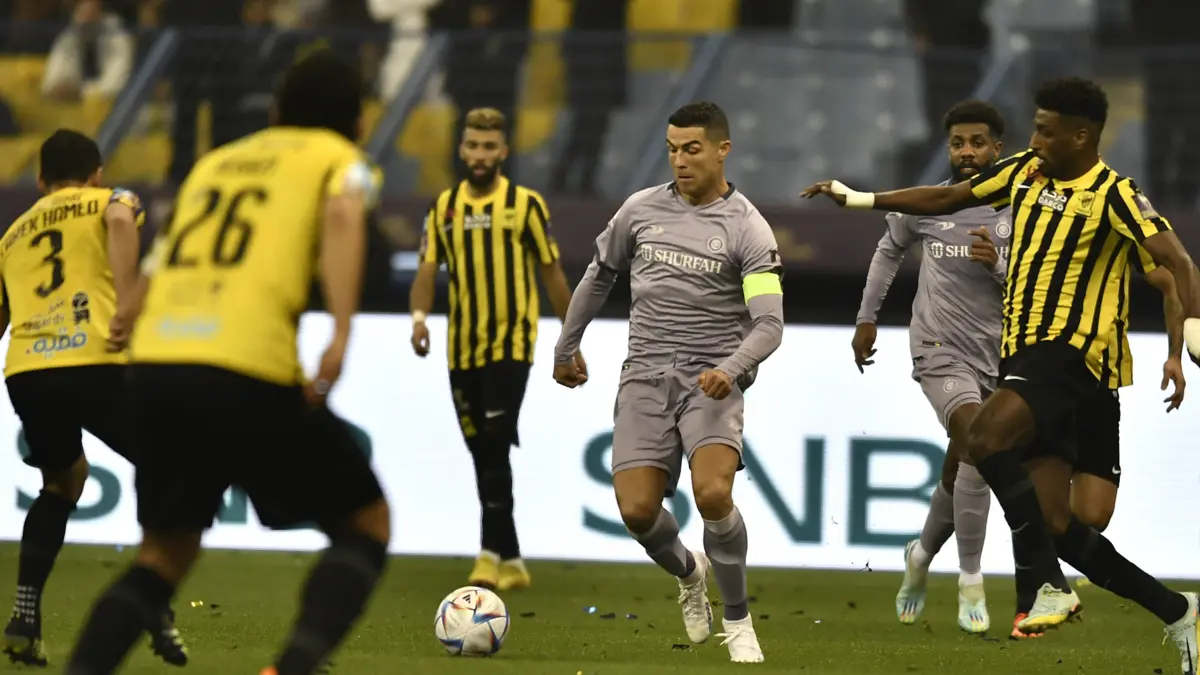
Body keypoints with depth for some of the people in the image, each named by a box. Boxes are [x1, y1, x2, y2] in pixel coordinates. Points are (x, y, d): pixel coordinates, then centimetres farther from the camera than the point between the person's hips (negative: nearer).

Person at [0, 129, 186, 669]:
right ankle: (160, 616, -1)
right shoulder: (110, 200, 16)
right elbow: (121, 221, -10)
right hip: (93, 363, -4)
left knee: (60, 486, 28)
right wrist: (126, 298, -15)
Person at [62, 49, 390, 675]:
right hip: (246, 372, -5)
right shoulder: (340, 160, 13)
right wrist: (341, 335, -18)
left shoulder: (215, 162, 27)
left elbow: (150, 272, 27)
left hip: (152, 364, 5)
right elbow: (343, 214, -10)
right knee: (366, 523, 11)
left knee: (166, 550, 21)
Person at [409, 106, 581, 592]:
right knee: (483, 456, 8)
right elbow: (428, 269, 3)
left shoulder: (524, 204, -2)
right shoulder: (444, 207, 8)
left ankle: (490, 556, -18)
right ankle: (511, 562, 16)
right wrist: (419, 315, -18)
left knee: (495, 448, -16)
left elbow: (552, 273, 2)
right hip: (462, 350, 5)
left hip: (510, 347, -5)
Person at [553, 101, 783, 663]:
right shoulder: (642, 209, 7)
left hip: (711, 380, -3)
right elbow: (599, 276, 23)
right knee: (637, 510, -12)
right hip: (646, 378, 3)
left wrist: (730, 369, -29)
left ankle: (738, 622, -6)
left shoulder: (748, 229, -5)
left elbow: (769, 325, -11)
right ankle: (687, 572, 25)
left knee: (713, 492, -27)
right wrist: (565, 349, 28)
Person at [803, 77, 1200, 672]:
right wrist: (860, 199, 24)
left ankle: (1052, 586, -22)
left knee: (984, 438, -31)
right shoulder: (1024, 172, 11)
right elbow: (950, 198, 22)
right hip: (1021, 353, 8)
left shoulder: (1112, 195, -11)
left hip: (1066, 354, -8)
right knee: (1054, 525, 1)